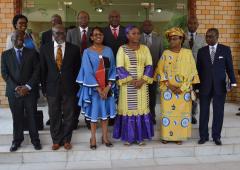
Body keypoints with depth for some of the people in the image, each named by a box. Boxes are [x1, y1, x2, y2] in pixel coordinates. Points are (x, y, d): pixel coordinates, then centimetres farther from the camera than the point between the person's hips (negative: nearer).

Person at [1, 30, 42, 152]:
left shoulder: (32, 53, 5)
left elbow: (37, 71, -1)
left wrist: (27, 86, -11)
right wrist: (16, 88, -10)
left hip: (30, 91, -1)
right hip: (13, 91, 1)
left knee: (32, 117, 5)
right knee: (17, 117, 7)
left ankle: (35, 140, 19)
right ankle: (17, 140, 22)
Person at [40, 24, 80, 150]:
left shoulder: (74, 49, -1)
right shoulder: (45, 49, 1)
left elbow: (77, 69, 4)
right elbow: (43, 70, 5)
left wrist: (76, 87, 0)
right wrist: (44, 87, 3)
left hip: (69, 88, 0)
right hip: (52, 88, 1)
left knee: (69, 116, 9)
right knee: (54, 116, 10)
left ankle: (66, 140, 26)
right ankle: (56, 140, 27)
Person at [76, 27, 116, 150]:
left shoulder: (108, 50, 3)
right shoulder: (87, 52, -5)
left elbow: (113, 69, 1)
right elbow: (88, 72, -10)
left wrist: (108, 87, -10)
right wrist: (99, 89, -15)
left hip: (107, 87, 3)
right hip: (93, 88, -2)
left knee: (105, 110, 10)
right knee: (94, 111, 7)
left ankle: (105, 137, 23)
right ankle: (93, 138, 19)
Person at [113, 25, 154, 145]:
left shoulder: (145, 48, 8)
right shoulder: (122, 49, 0)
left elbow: (149, 66, 2)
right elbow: (120, 68, -8)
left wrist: (142, 80, -12)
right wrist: (131, 80, -16)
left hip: (142, 84, 3)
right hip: (127, 85, -2)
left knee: (142, 108, 4)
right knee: (128, 108, 1)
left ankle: (140, 136, 15)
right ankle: (127, 136, 12)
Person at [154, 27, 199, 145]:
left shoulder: (188, 53, 0)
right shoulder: (165, 53, 3)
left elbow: (192, 72, -3)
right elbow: (159, 71, 0)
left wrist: (182, 88, -11)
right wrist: (169, 85, -11)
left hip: (183, 90, 0)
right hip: (167, 89, 1)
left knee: (182, 112, 4)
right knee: (167, 112, 2)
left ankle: (179, 136, 17)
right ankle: (166, 135, 15)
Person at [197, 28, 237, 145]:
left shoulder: (225, 50, 1)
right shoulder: (202, 51, 5)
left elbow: (229, 67, 2)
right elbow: (198, 69, 6)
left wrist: (233, 82, -9)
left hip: (219, 86, -1)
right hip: (205, 86, 1)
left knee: (218, 112, 6)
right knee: (204, 112, 7)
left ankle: (216, 136, 20)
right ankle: (203, 135, 20)